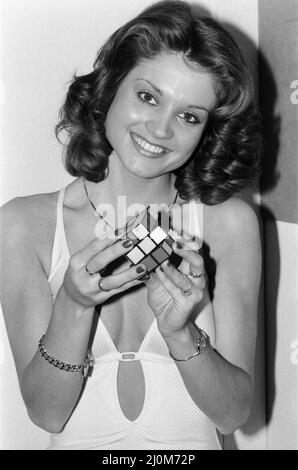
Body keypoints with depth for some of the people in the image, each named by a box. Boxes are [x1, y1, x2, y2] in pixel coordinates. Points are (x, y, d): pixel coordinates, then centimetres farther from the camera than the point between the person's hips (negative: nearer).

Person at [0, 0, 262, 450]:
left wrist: (181, 333, -20)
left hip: (192, 444, 0)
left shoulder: (230, 223, -6)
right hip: (80, 442, 0)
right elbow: (46, 413, -7)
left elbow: (233, 413, -4)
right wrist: (74, 306, -21)